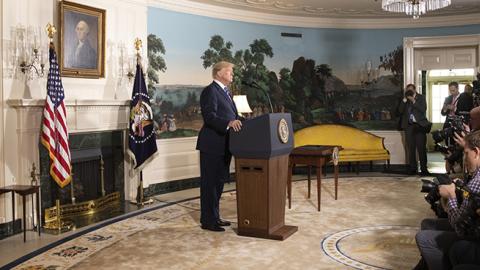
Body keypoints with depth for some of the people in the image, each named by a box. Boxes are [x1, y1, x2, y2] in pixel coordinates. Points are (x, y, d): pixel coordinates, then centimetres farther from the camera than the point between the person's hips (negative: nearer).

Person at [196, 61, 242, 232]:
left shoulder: (226, 92, 19)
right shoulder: (210, 91, -11)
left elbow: (232, 115, 21)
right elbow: (210, 116, -24)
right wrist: (228, 123, -37)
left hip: (223, 146, 10)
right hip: (212, 146, -10)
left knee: (219, 182, 16)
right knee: (209, 183, -2)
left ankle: (215, 217, 27)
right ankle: (208, 221, 6)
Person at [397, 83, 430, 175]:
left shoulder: (421, 98, 5)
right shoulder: (404, 100, 11)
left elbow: (423, 109, -9)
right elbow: (400, 111, -1)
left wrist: (413, 101, -13)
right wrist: (405, 99, -7)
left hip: (419, 125, -2)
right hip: (409, 126, 2)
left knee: (421, 148, -5)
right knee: (411, 148, 2)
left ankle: (423, 169, -2)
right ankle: (412, 168, 7)